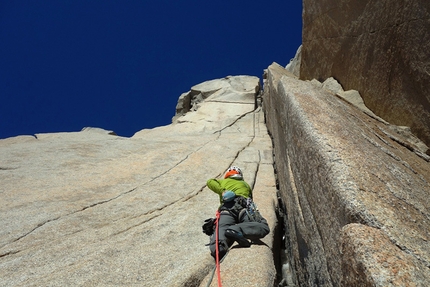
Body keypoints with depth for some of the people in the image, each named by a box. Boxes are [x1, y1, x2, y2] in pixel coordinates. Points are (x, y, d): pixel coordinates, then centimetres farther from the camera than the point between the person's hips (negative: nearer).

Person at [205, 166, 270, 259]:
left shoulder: (223, 182, 39)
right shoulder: (245, 184, 42)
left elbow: (210, 182, 19)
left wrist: (222, 192, 7)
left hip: (226, 208, 1)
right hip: (244, 206, 0)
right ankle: (237, 230, -43)